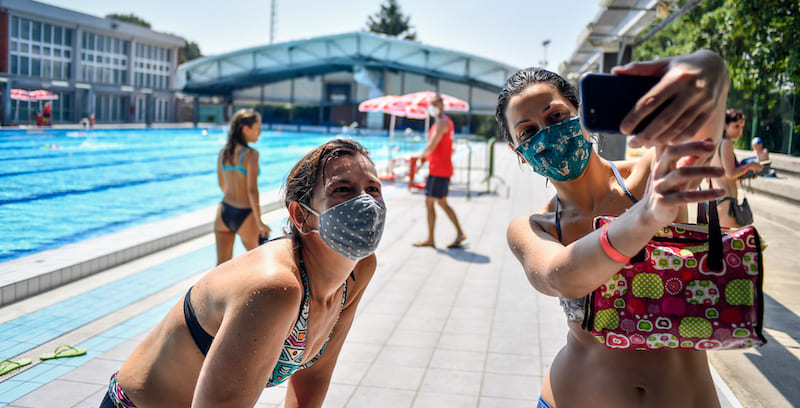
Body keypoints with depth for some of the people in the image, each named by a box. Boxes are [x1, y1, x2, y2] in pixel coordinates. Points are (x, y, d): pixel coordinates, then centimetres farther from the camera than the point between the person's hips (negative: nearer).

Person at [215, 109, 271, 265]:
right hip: (244, 216, -5)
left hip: (224, 212, 5)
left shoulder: (223, 152, 4)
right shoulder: (251, 154, -16)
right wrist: (259, 222, -13)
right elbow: (252, 190, -20)